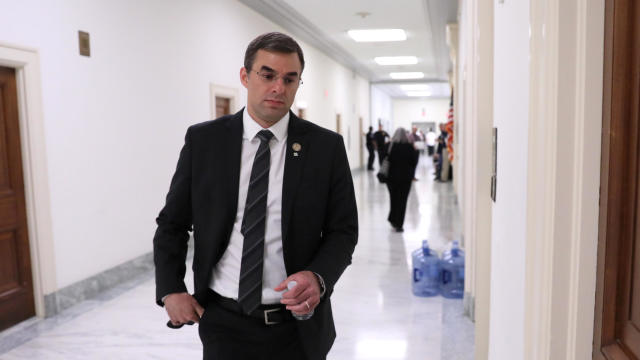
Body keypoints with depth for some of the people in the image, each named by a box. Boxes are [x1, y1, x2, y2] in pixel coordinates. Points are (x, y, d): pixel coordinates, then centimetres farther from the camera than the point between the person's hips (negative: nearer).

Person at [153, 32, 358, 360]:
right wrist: (170, 290, -5)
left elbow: (343, 231, -2)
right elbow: (172, 224, 5)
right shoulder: (202, 140, -3)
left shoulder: (326, 146, -6)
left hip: (297, 327, 1)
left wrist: (318, 277, -19)